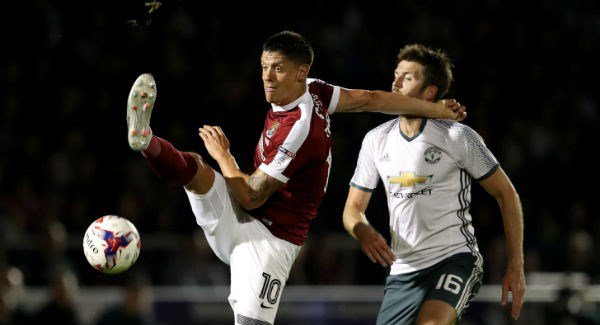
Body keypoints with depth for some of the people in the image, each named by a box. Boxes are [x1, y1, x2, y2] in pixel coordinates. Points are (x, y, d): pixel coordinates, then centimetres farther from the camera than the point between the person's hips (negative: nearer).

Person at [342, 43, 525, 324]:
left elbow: (506, 194, 1)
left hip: (455, 259, -5)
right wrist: (364, 232, -13)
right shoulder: (376, 140, 7)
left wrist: (516, 266, -2)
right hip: (403, 269, 5)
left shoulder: (458, 137, -6)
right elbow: (353, 208, 12)